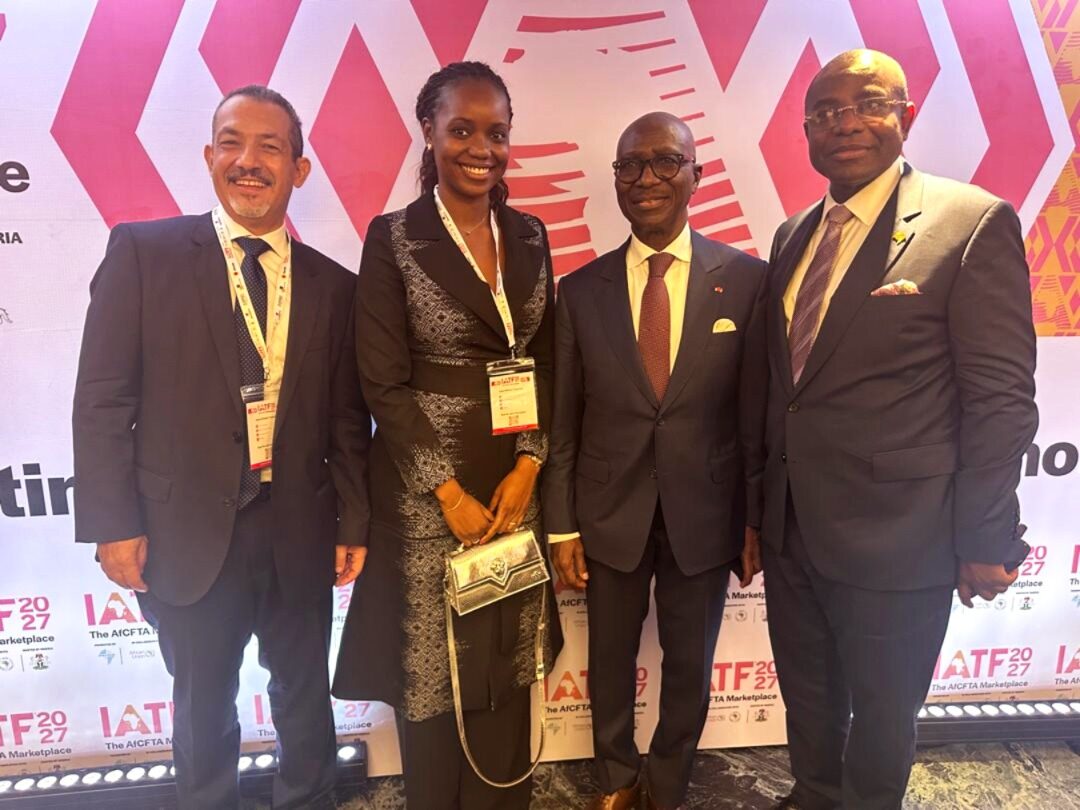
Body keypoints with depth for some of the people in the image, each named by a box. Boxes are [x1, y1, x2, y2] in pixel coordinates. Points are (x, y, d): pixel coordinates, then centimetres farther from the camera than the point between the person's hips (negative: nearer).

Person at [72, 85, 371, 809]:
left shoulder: (335, 285, 2)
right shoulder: (144, 252, -4)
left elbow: (348, 419, 4)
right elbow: (103, 400, -5)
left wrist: (354, 524, 3)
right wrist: (114, 525, -8)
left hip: (300, 533, 2)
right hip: (190, 533, -1)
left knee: (306, 699, 19)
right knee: (204, 709, 19)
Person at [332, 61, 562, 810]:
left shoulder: (530, 235, 8)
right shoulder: (392, 238, -5)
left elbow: (547, 363, 7)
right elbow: (384, 383, -9)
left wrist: (527, 467, -5)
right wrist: (450, 493, -12)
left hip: (516, 480, 4)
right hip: (428, 489, -3)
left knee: (508, 669, 14)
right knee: (433, 675, 10)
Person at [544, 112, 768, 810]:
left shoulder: (746, 278, -7)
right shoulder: (581, 289, -3)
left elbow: (757, 413, -4)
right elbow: (564, 420, -1)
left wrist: (757, 520, -1)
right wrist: (561, 525, -1)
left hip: (704, 514, 0)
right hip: (610, 514, 1)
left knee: (690, 667, 18)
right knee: (610, 660, 19)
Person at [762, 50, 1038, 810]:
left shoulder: (973, 222, -10)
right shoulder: (794, 236, 9)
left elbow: (1002, 398, -11)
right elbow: (784, 384, 10)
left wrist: (986, 538, -11)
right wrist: (759, 508, 11)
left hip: (894, 539, -5)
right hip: (791, 532, 6)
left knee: (880, 715, 17)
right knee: (807, 699, 23)